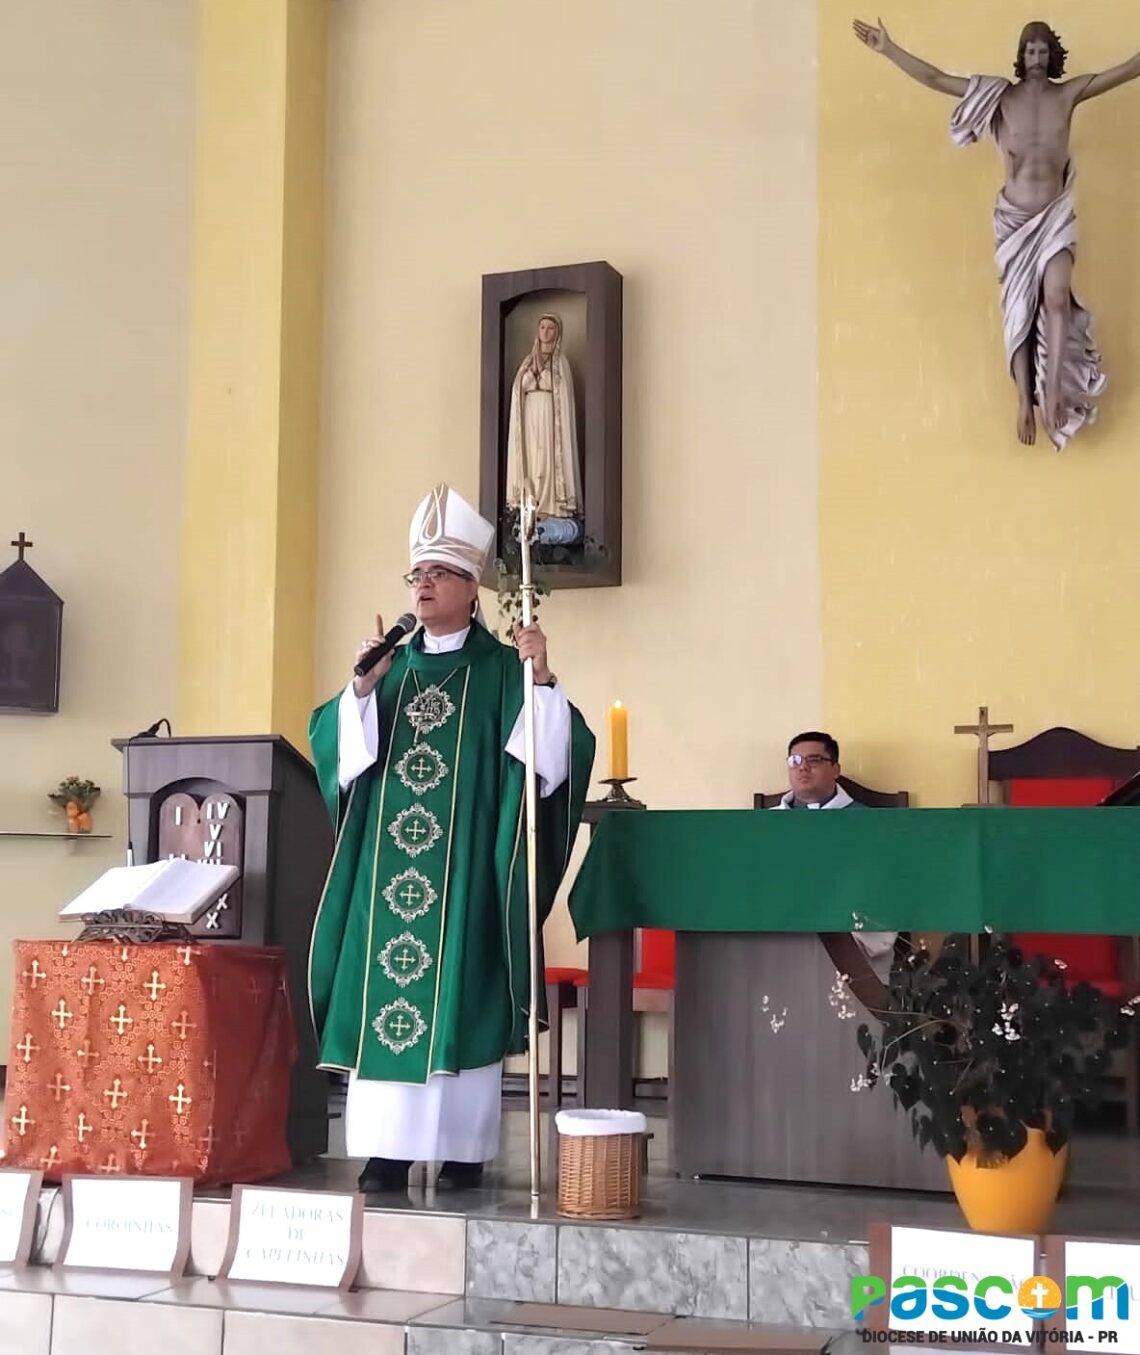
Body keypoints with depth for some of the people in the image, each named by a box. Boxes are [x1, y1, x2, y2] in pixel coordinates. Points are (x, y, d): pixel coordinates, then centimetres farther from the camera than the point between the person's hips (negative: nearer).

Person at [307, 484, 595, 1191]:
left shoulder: (500, 671, 2)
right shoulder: (391, 667, 14)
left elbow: (558, 751, -9)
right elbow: (334, 746, 4)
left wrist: (543, 678, -23)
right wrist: (362, 686, -11)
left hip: (463, 867, -4)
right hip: (388, 865, 4)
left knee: (458, 998, -4)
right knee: (383, 997, 0)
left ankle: (465, 1149, 5)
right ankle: (389, 1148, 6)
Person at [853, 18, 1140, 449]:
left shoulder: (1069, 93, 2)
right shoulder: (1000, 95, -2)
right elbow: (935, 78, -6)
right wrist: (888, 49, -12)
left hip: (1056, 216, 0)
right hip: (1014, 218, 0)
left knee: (1056, 298, -21)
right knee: (1019, 311, 1)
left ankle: (1054, 388, -17)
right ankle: (1025, 402, 4)